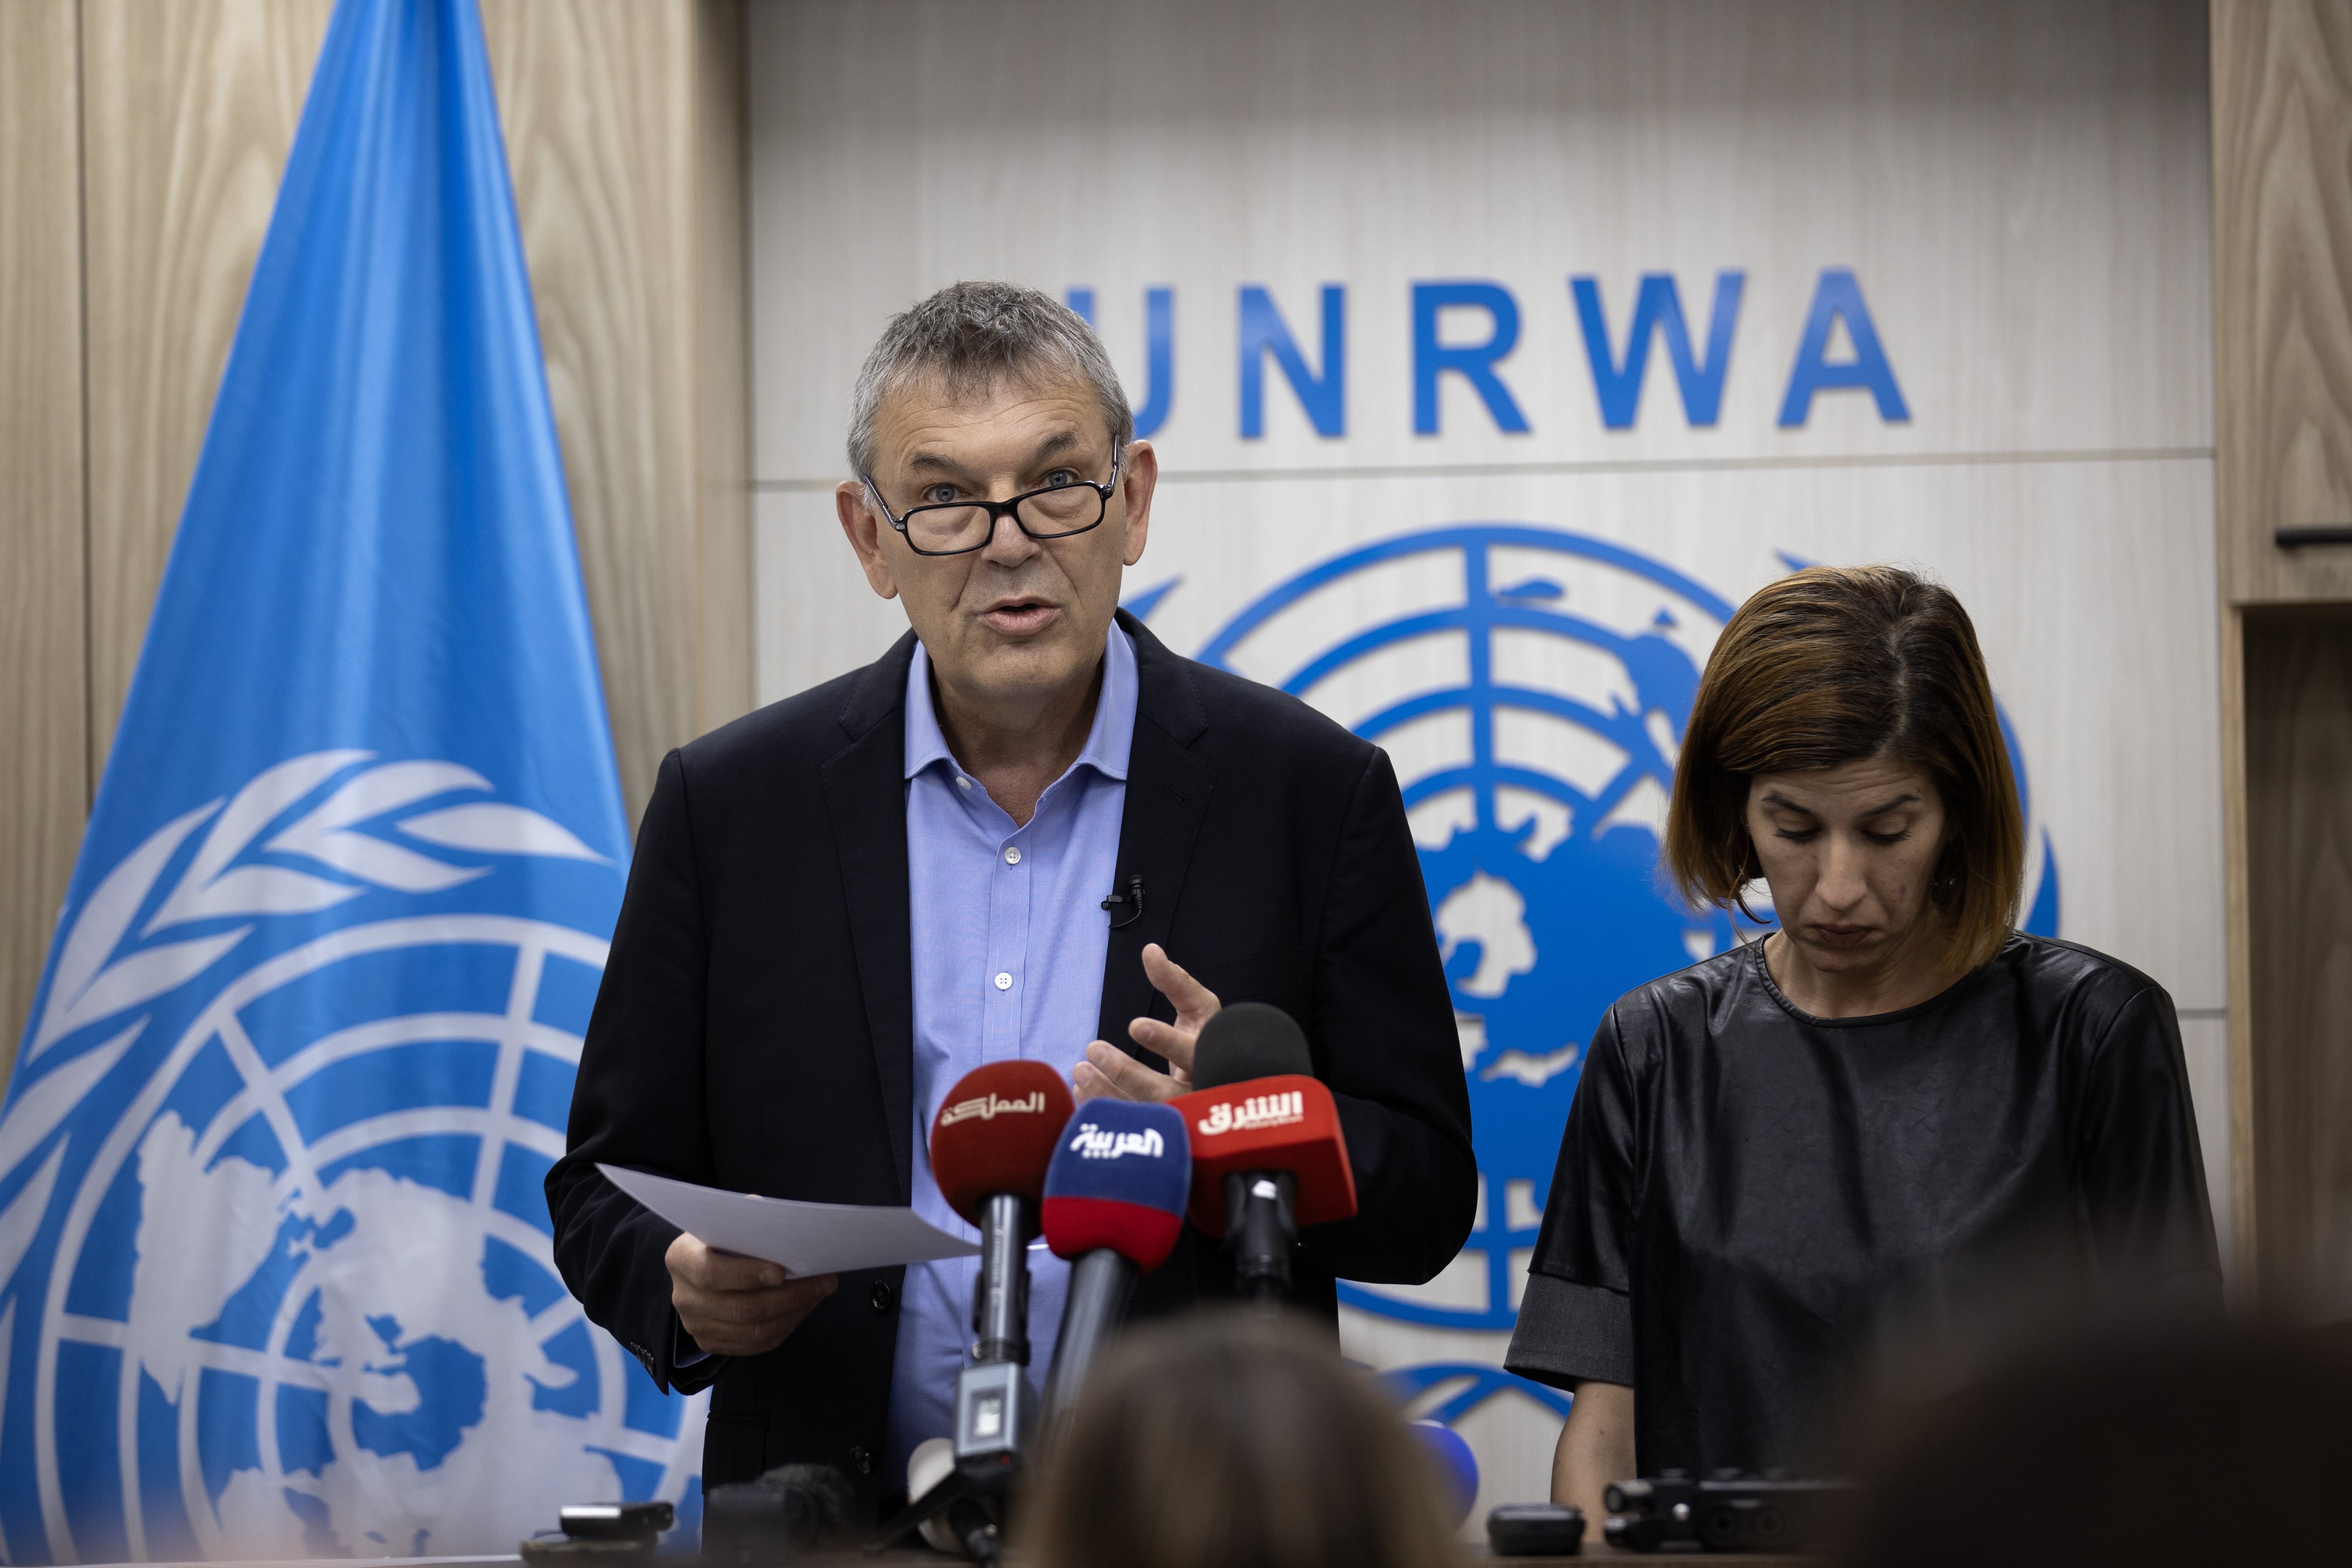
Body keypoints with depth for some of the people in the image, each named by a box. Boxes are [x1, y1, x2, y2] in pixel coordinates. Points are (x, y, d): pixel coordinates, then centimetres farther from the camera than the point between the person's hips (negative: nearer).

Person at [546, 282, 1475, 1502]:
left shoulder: (1311, 791, 5)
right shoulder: (731, 804, 8)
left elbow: (1426, 1204, 5)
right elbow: (609, 1186, 11)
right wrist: (691, 1296, -11)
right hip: (842, 1535, 3)